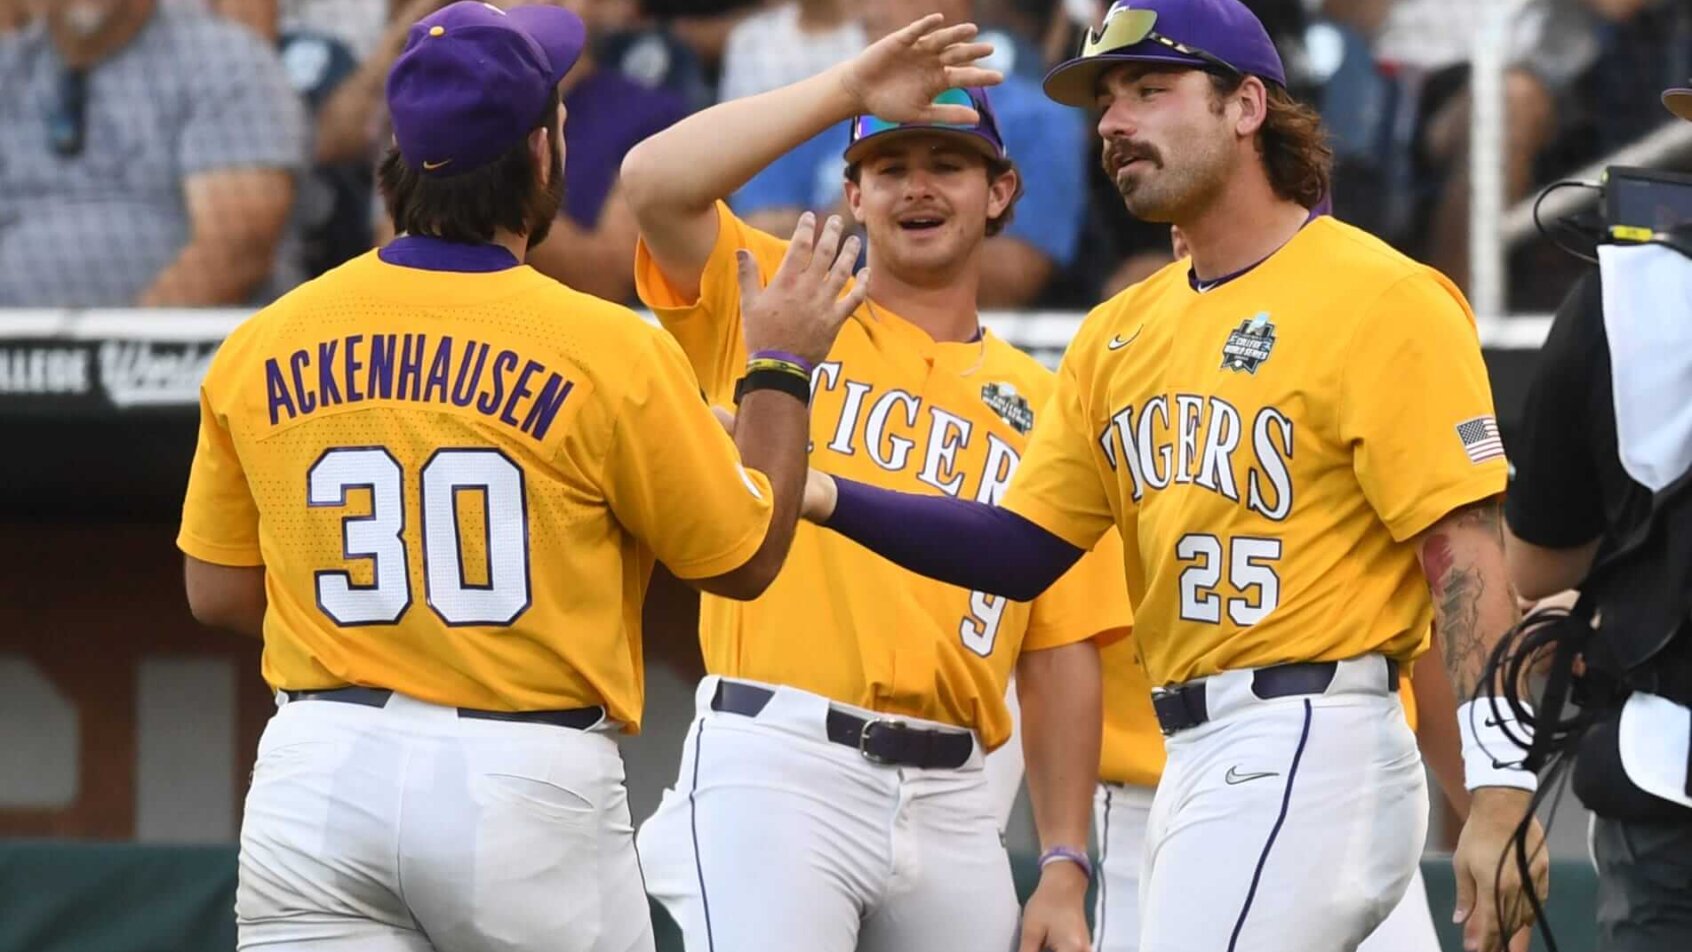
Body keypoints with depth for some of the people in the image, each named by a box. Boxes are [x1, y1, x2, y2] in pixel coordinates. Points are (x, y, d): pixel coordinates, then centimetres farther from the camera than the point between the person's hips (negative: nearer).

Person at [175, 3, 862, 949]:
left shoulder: (261, 349, 4)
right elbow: (745, 558, 4)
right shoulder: (606, 348, -7)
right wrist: (781, 367, 16)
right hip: (531, 790, -3)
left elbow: (218, 591, 13)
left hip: (318, 772, 3)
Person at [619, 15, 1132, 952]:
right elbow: (654, 181, -11)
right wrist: (850, 90, -11)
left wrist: (1064, 870, 5)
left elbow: (1061, 654, 12)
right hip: (775, 768, -4)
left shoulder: (1037, 406, 15)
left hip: (948, 796, 4)